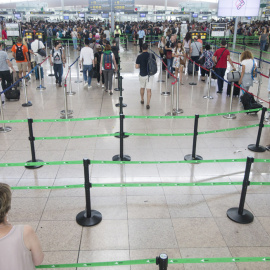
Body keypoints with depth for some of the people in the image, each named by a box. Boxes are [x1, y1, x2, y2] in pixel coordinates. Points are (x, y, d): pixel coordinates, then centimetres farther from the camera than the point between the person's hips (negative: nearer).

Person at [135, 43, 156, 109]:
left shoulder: (139, 57, -11)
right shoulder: (152, 55, -6)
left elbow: (136, 66, -11)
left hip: (142, 75, 0)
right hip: (150, 74, 0)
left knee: (142, 88, 22)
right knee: (148, 90, 0)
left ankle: (142, 100, 39)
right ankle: (148, 104, -7)